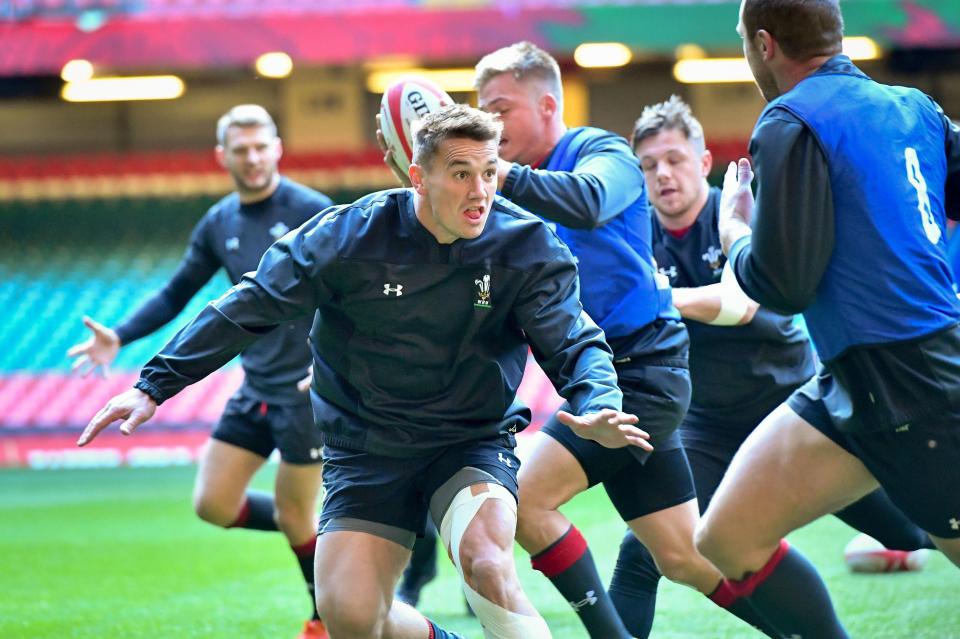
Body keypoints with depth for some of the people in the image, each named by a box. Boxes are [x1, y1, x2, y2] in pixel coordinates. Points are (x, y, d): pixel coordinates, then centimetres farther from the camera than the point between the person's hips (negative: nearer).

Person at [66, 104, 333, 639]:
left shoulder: (312, 212, -11)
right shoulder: (218, 225, 8)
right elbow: (177, 295, 17)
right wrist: (120, 338, 4)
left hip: (306, 388, -7)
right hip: (255, 388, 7)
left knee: (295, 519, -1)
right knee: (214, 504, 3)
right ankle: (323, 531, 24)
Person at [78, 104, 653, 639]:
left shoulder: (527, 247, -12)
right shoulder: (350, 236, -13)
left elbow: (573, 343, -13)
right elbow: (252, 307, -6)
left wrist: (598, 407, -37)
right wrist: (155, 385, -7)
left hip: (473, 442, -1)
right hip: (367, 453, 2)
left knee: (487, 565, -30)